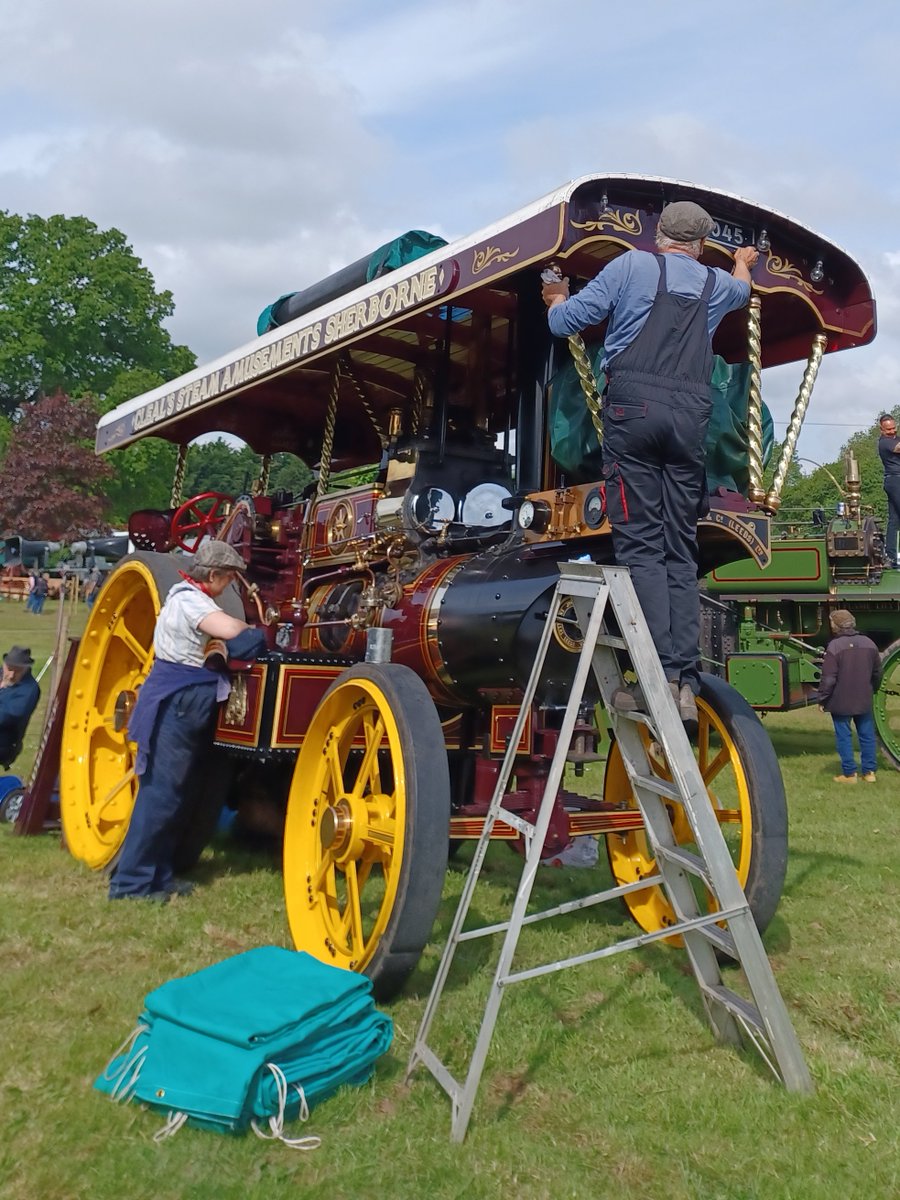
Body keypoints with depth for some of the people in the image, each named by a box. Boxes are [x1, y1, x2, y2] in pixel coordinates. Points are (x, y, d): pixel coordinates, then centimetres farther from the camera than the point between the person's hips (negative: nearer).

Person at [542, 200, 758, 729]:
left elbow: (566, 321, 7)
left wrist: (558, 300, 30)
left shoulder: (632, 265, 9)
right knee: (681, 550, 3)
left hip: (634, 406, -3)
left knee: (641, 543, -7)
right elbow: (741, 289, 47)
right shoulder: (716, 283, 22)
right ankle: (687, 683, -1)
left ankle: (662, 674, -17)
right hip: (691, 414, 4)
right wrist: (743, 262, 70)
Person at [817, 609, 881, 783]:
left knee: (844, 736, 5)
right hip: (864, 700, 5)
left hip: (841, 701, -5)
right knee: (867, 735, 14)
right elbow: (877, 672, 12)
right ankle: (869, 771, 20)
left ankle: (849, 773, 9)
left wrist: (822, 699, -7)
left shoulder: (834, 646, -17)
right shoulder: (869, 643, 1)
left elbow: (828, 678, -17)